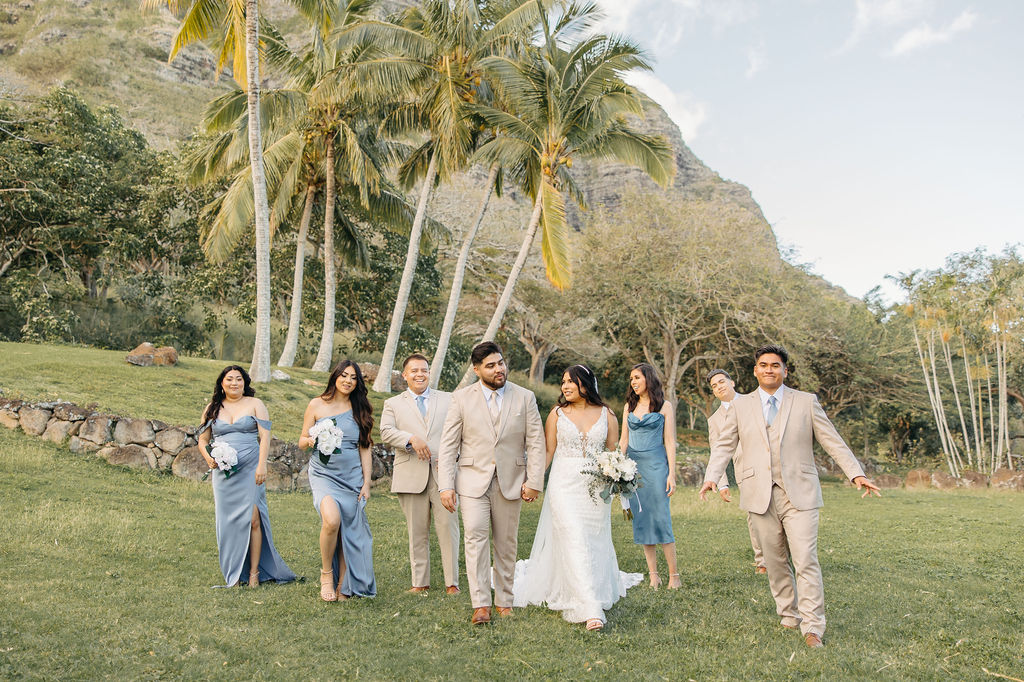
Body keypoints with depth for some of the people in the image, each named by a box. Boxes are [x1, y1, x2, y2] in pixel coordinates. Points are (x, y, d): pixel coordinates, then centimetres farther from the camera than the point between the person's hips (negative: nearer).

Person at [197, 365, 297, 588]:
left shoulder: (255, 404, 5)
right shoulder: (213, 408, 13)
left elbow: (265, 437, -1)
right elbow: (202, 439, 17)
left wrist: (261, 465, -11)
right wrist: (208, 458, -3)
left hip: (249, 471, -3)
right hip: (223, 472, 3)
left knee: (252, 519, -10)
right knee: (227, 522, 1)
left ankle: (254, 572, -1)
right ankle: (232, 575, 10)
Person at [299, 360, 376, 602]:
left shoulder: (360, 410, 7)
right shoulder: (317, 405, 3)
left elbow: (364, 449, 8)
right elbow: (302, 441, 7)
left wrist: (366, 483, 2)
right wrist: (311, 440, -17)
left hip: (352, 477, 2)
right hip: (323, 474, -2)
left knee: (349, 530, -2)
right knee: (332, 519, -25)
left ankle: (344, 586, 13)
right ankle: (326, 573, -1)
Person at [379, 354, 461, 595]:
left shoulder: (448, 400, 15)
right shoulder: (392, 404, 13)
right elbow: (386, 432, -4)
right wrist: (412, 439, -20)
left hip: (443, 473, 0)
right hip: (411, 475, 0)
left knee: (448, 527, -4)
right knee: (417, 532, 5)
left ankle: (452, 582, 4)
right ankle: (420, 583, 15)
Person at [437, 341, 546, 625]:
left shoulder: (525, 397, 2)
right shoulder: (461, 398, 0)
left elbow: (535, 442, 2)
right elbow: (448, 445, -1)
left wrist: (534, 481, -5)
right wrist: (446, 485, -8)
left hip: (510, 483, 1)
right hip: (473, 481, -1)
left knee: (506, 543, 9)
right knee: (475, 537, -13)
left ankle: (504, 601, 21)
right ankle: (480, 604, -8)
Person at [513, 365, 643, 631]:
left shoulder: (606, 415, 5)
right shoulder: (557, 414, 2)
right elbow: (547, 451, 1)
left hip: (595, 488, 2)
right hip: (564, 486, -2)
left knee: (595, 544, 10)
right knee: (574, 543, -11)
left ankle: (601, 590, 34)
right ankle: (590, 609, -11)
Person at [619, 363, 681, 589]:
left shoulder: (664, 407, 1)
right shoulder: (629, 406, 12)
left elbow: (669, 442, -1)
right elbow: (624, 440, 13)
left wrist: (672, 474, -7)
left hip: (655, 465, -4)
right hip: (633, 466, 4)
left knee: (661, 518, -7)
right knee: (641, 520, 3)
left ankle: (674, 574, 2)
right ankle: (653, 574, 9)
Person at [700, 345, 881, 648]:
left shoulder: (806, 402, 7)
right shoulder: (741, 405, 10)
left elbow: (833, 441, 6)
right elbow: (724, 444, 8)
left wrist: (856, 474, -4)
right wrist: (712, 476, -6)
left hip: (800, 494, -1)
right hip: (761, 496, 2)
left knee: (806, 562, -7)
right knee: (775, 562, 9)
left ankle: (812, 627, 1)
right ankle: (789, 617, 24)